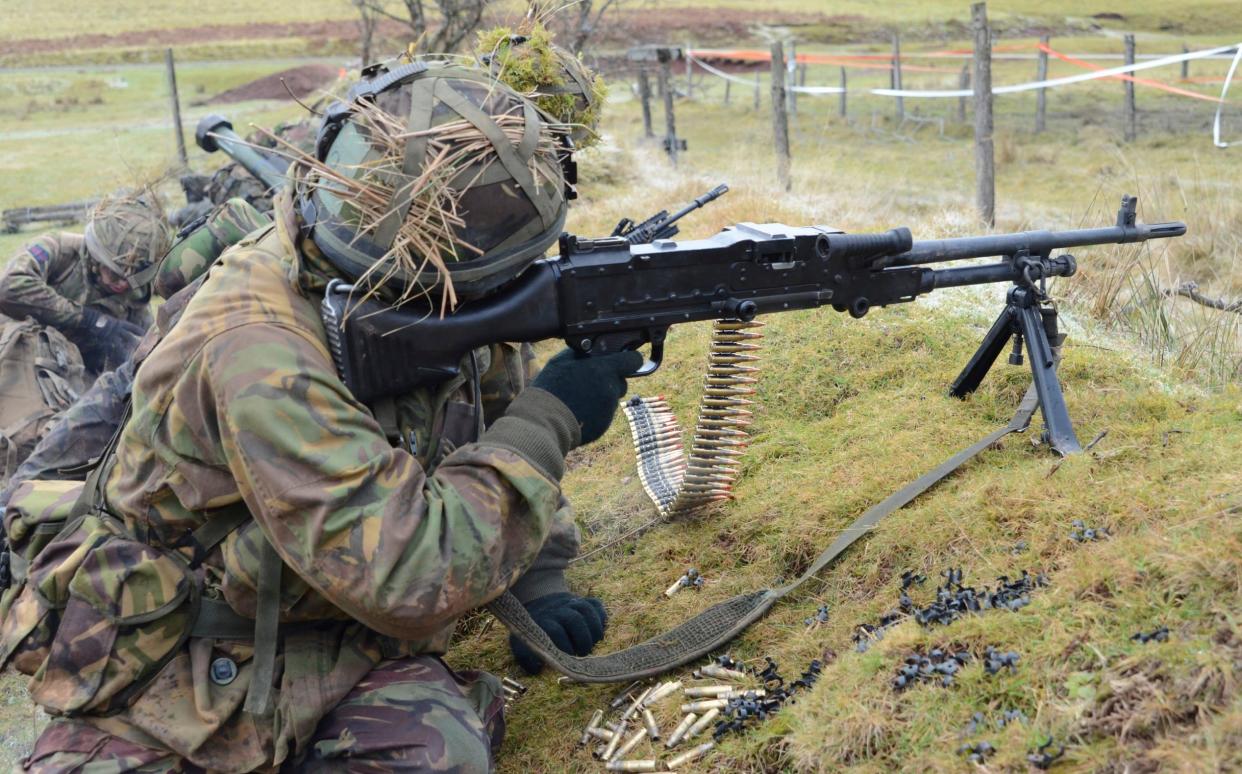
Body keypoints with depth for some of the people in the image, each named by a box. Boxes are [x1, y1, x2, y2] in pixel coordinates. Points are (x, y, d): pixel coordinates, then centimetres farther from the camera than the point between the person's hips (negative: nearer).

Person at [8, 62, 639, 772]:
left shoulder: (426, 305, -7)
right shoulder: (259, 349, -30)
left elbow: (499, 400, 13)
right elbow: (412, 574, -33)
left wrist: (540, 581, 4)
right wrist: (551, 420, -23)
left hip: (352, 641, 4)